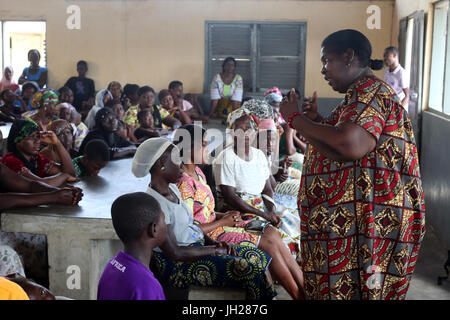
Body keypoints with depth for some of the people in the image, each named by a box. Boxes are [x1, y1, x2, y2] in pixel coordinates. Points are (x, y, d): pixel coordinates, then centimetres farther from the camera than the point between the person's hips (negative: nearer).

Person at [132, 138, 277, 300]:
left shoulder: (172, 189, 8)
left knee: (258, 256, 1)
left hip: (197, 246, 10)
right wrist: (214, 250, -13)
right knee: (248, 268, -21)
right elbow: (175, 253, -23)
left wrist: (214, 243, 0)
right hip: (176, 265, -10)